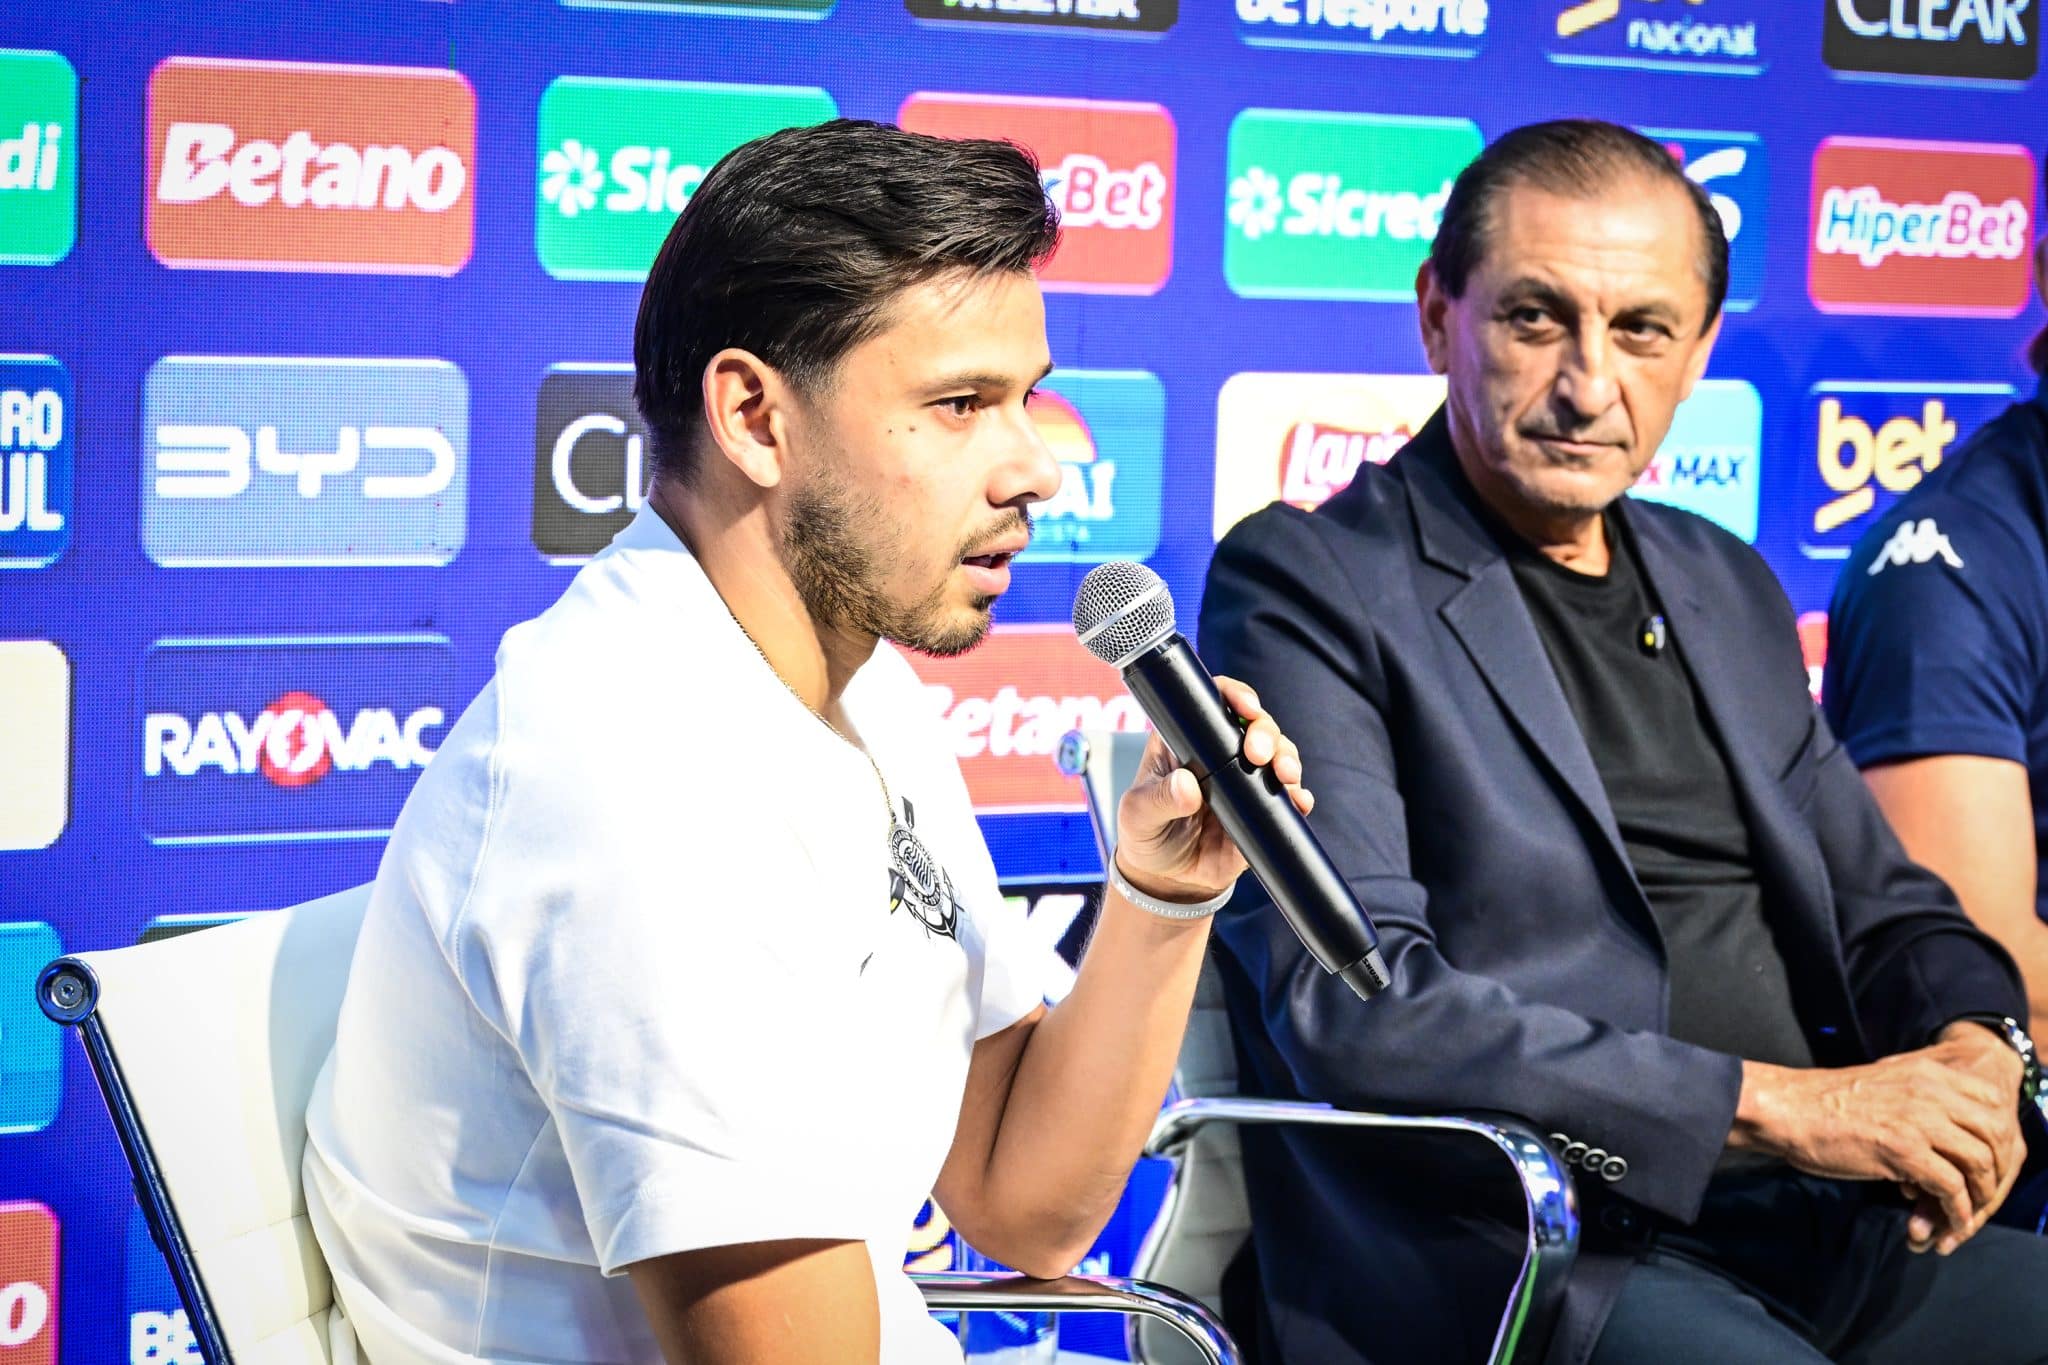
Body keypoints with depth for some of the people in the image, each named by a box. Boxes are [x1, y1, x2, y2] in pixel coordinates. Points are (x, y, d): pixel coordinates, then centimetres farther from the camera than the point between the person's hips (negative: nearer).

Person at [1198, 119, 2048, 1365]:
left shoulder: (1725, 587, 21)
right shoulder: (1304, 584, -2)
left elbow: (1885, 907, 25)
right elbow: (1353, 1006, -13)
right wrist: (1785, 1104, -15)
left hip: (1817, 1224, 7)